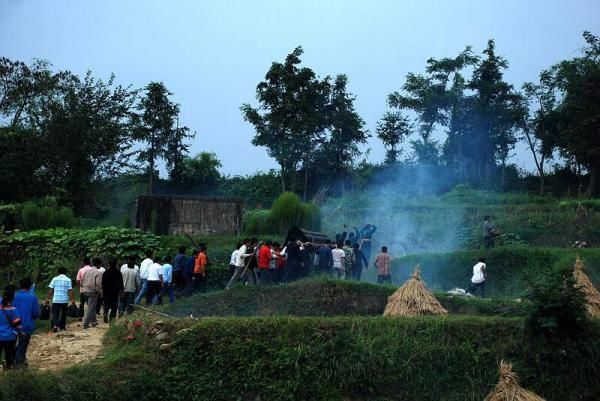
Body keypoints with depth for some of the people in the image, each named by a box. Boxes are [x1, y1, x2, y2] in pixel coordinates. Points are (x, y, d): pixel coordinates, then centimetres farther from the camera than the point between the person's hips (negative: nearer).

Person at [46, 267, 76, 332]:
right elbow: (70, 291, -6)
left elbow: (51, 290, 1)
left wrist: (48, 298, 6)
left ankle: (55, 325, -17)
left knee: (55, 313, 3)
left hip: (55, 300, 0)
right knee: (63, 313, 15)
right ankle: (62, 326, 22)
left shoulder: (55, 279, 4)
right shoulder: (68, 280, 0)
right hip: (64, 300, 0)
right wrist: (72, 299, -3)